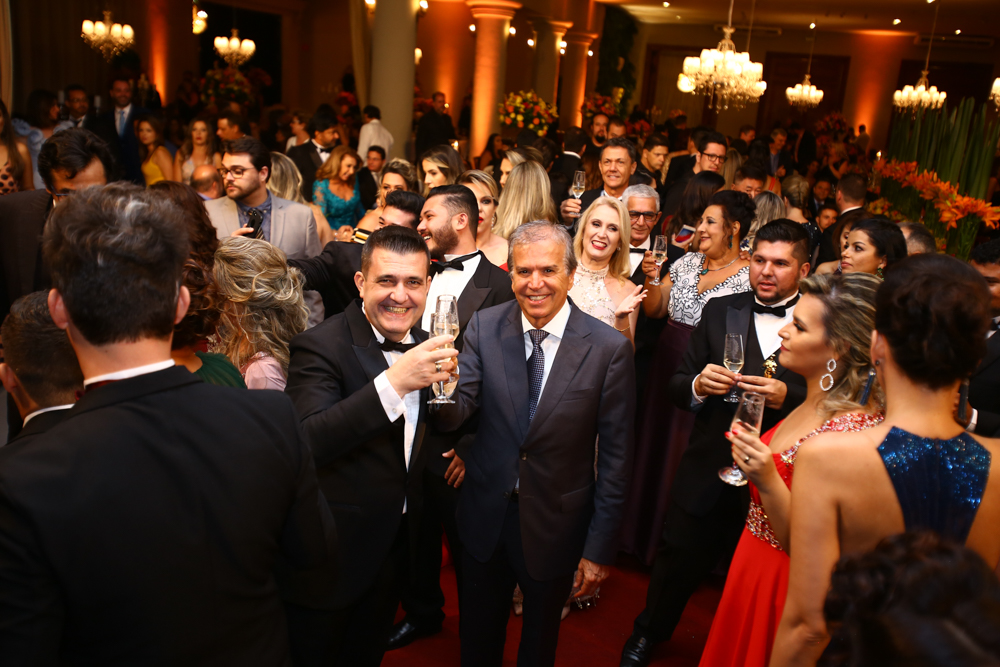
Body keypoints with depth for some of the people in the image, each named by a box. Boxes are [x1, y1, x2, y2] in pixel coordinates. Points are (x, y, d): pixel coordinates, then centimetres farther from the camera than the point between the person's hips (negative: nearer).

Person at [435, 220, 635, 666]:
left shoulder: (609, 349, -15)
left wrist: (599, 549, -6)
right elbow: (457, 414, -13)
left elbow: (615, 457, -10)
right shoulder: (484, 327, -8)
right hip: (485, 517, 2)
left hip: (555, 526, -2)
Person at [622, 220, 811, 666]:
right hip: (707, 473, 1)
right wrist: (697, 385, -20)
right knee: (678, 561, 17)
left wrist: (788, 396, -26)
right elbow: (677, 385, 2)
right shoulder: (719, 312, 1)